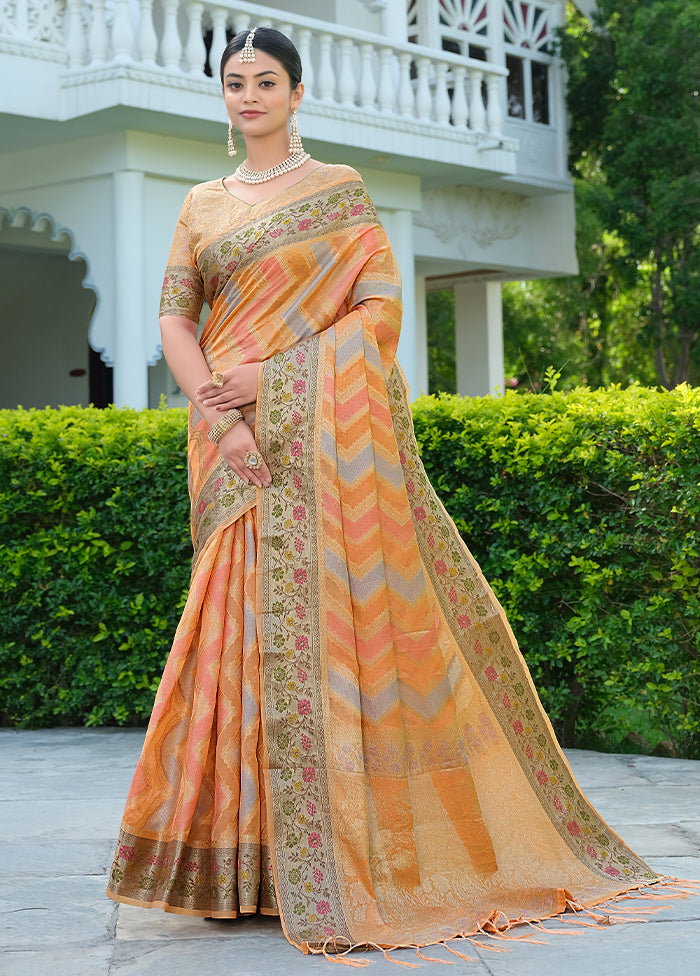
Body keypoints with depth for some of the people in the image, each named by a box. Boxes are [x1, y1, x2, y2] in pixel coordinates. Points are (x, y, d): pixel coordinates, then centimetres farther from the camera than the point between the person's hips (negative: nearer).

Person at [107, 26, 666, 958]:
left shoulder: (339, 188, 6)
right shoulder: (202, 205, 16)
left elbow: (382, 305, -3)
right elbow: (174, 319, 7)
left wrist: (278, 371, -13)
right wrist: (220, 418, -9)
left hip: (325, 431, -3)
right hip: (237, 442, 3)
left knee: (335, 611, -7)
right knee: (254, 624, -1)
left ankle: (366, 848, 1)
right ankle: (262, 857, 5)